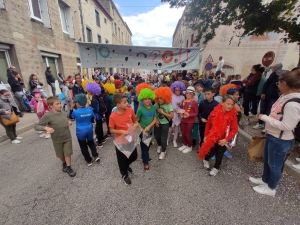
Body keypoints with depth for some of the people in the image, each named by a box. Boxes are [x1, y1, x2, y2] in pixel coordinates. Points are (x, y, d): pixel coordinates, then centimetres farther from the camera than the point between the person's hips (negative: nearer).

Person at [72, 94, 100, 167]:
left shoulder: (75, 112, -18)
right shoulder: (90, 110, -8)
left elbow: (71, 117, 5)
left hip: (80, 131, -3)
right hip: (89, 129, 4)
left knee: (83, 146, 13)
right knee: (91, 142, 25)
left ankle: (89, 161, 22)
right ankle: (96, 156, 20)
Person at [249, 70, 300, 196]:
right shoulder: (285, 96, 0)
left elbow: (286, 126, -27)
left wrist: (264, 117, -22)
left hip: (281, 140, -9)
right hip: (272, 136, 9)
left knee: (274, 164, 12)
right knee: (266, 159, 24)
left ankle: (271, 188, 36)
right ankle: (265, 180, 47)